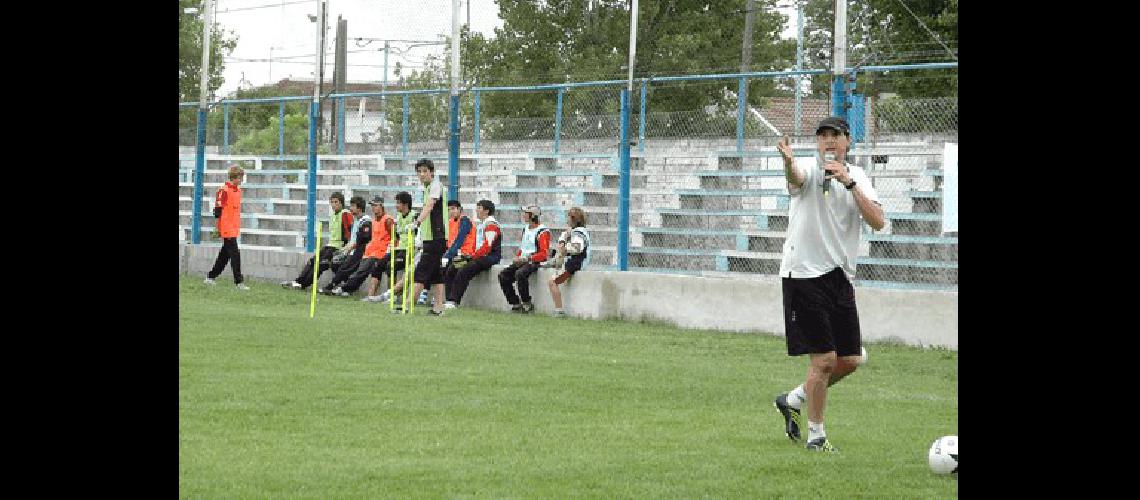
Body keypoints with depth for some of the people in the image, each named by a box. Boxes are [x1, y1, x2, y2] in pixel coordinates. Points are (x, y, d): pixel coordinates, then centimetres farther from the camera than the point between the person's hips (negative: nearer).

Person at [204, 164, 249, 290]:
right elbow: (218, 211, -14)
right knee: (235, 254, -9)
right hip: (227, 229, -9)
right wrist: (221, 228, -16)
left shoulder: (238, 190, 13)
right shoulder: (224, 191, -13)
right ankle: (239, 282, -7)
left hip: (234, 229, 9)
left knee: (225, 254, 13)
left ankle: (210, 277, 23)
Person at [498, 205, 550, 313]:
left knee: (520, 274, -35)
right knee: (503, 275, -9)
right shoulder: (525, 229, 19)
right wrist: (517, 258, 6)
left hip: (535, 262, -9)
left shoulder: (542, 232, -10)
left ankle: (527, 304, -23)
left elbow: (545, 254, -16)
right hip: (522, 261, 9)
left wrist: (527, 258, -20)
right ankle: (515, 304, -7)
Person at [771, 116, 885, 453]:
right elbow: (795, 177, -34)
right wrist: (788, 160, -58)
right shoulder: (810, 172, -7)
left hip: (840, 276, 6)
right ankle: (816, 436, 7)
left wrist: (849, 182, -18)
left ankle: (793, 400, 30)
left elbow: (878, 222, -7)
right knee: (824, 359, -8)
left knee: (849, 360, 9)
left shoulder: (857, 177, 7)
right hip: (804, 274, -6)